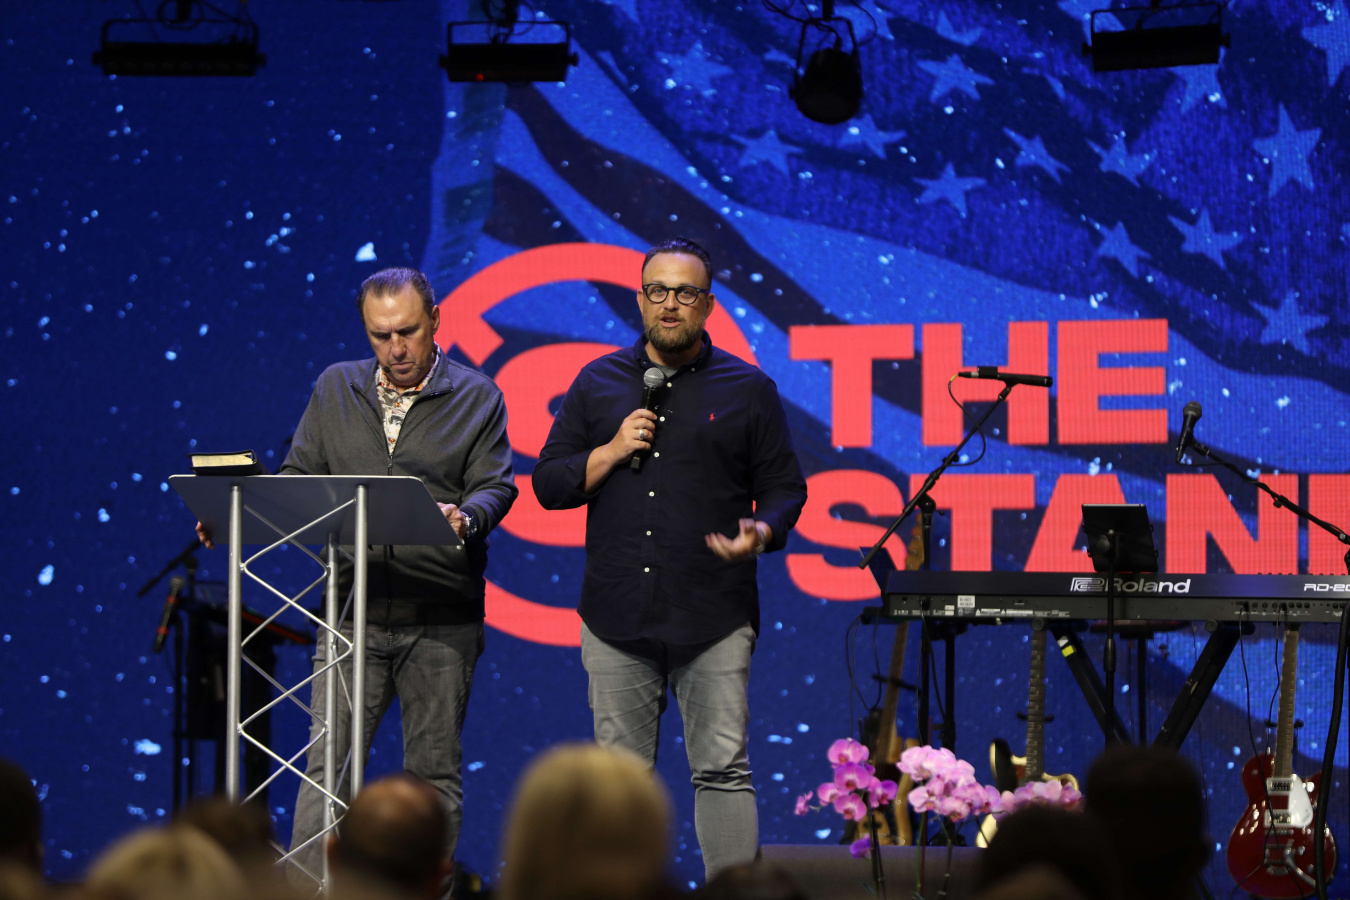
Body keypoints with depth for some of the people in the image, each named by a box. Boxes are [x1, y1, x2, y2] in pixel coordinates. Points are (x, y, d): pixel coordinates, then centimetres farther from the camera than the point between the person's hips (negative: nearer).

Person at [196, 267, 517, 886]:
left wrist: (466, 519, -22)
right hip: (353, 610, 1)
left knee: (435, 770, 4)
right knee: (328, 762, -5)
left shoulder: (476, 396, 7)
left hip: (441, 619, -1)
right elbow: (299, 476, 14)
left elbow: (495, 485, 0)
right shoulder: (335, 389, 14)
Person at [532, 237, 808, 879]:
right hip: (617, 620, 2)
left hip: (714, 621, -2)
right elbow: (548, 483, 11)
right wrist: (613, 452, -5)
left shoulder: (747, 390, 7)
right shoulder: (598, 384, 12)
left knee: (723, 770, -7)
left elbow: (784, 486, 7)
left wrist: (762, 532, -13)